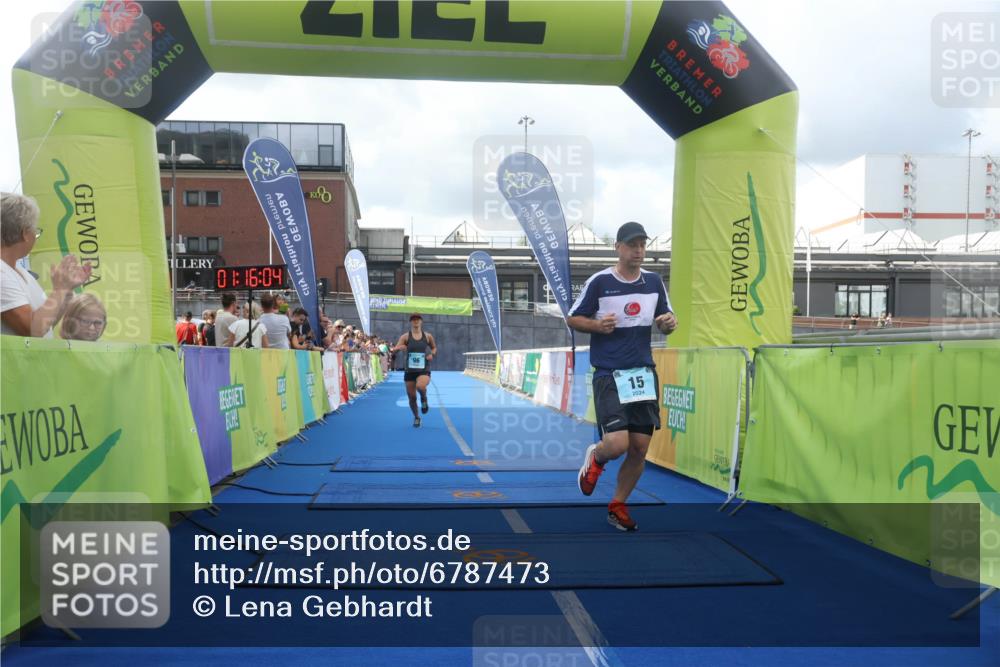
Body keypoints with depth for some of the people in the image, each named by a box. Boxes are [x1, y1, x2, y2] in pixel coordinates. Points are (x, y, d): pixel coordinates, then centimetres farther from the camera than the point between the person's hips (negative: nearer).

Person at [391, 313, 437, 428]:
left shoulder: (428, 336, 2)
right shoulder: (405, 336, -1)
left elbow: (434, 348, 18)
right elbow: (394, 349, -7)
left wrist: (432, 354, -4)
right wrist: (398, 347, -30)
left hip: (424, 370, -1)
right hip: (410, 370, 2)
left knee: (420, 386, -34)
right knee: (411, 397, 7)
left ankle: (424, 399, 2)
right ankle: (416, 418, 33)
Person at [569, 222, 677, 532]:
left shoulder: (654, 281, 7)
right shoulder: (598, 282, -6)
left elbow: (665, 319, 17)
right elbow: (572, 319, 2)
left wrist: (669, 323, -7)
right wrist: (597, 325, -17)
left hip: (644, 373, 5)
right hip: (609, 375, -4)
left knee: (640, 448, 5)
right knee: (617, 444, -15)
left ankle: (618, 506, 26)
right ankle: (594, 458, 22)